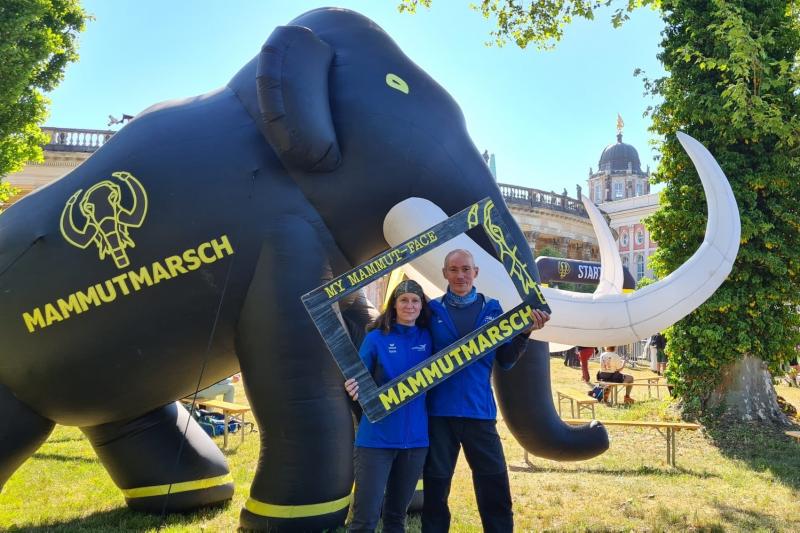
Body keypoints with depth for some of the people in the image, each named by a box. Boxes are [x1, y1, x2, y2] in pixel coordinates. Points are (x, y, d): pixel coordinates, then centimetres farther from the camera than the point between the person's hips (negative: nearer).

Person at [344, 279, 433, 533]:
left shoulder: (427, 338, 4)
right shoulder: (376, 338, -5)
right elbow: (358, 381, -5)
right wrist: (353, 387, -25)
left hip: (415, 438, 4)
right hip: (377, 438, -3)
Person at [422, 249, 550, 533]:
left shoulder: (492, 309, 7)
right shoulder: (433, 310, 3)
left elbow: (505, 360, 5)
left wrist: (525, 332, -7)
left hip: (479, 410, 1)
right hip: (439, 411, -1)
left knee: (495, 487, 6)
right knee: (435, 486, 11)